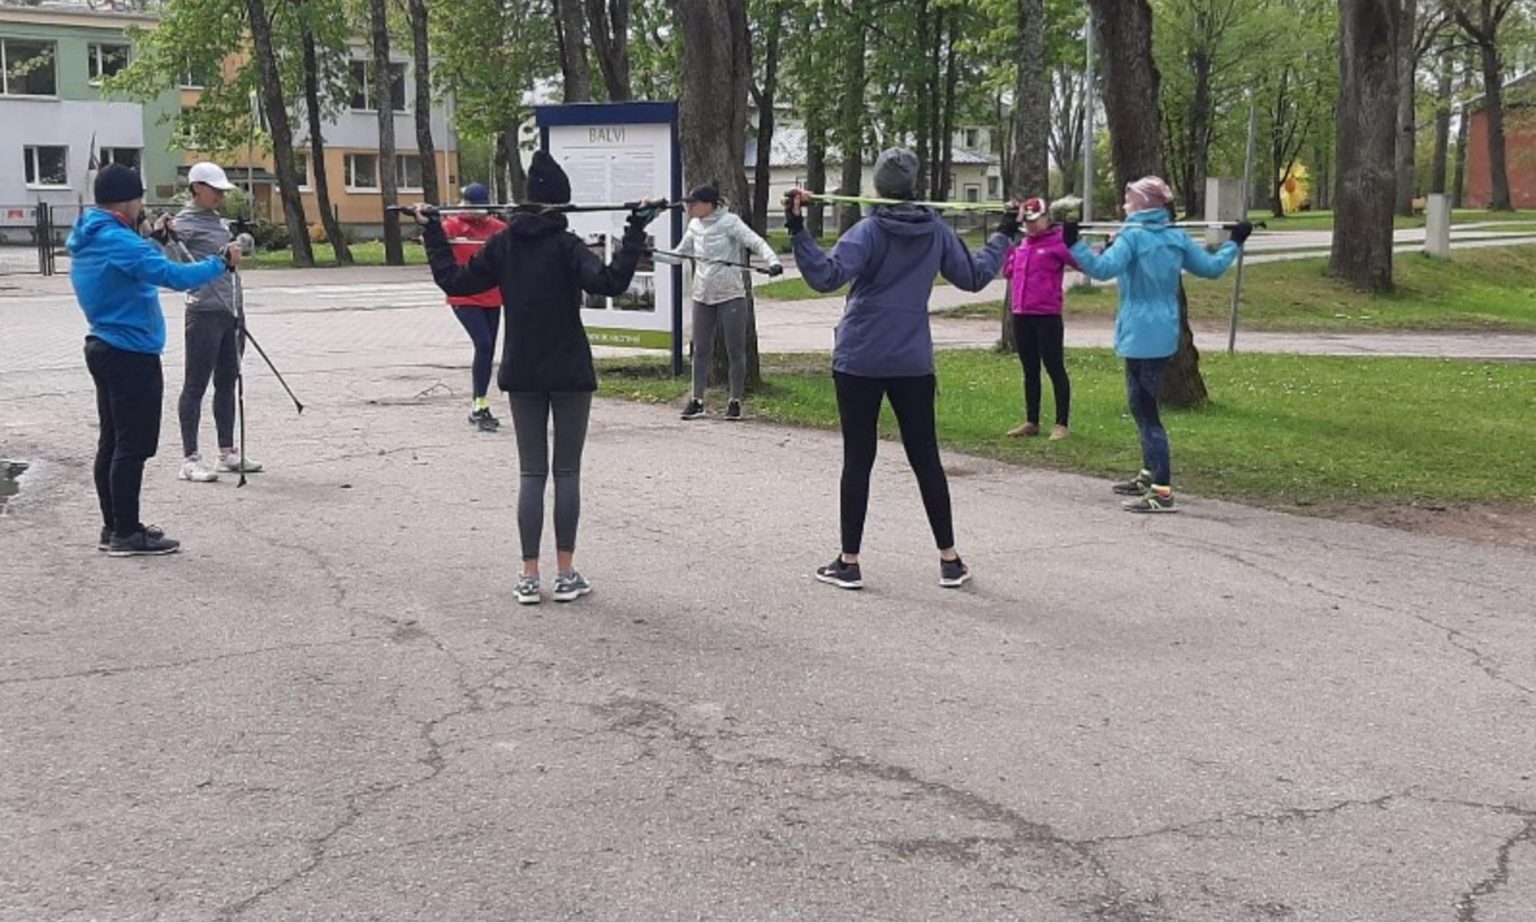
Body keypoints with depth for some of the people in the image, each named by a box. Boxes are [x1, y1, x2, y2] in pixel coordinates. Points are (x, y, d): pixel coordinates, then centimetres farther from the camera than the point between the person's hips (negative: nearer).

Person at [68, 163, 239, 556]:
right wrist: (221, 262, -15)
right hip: (132, 356, -10)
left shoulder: (86, 240, 10)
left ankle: (114, 527, 20)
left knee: (112, 443, 13)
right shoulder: (118, 241, -20)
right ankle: (126, 534, -1)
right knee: (133, 447, -5)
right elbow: (175, 276, -26)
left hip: (105, 350, 10)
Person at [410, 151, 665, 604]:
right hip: (570, 374, -3)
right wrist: (636, 233, -23)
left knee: (531, 473, 8)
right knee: (567, 472, 5)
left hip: (522, 375, 4)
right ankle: (566, 575, 8)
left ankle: (529, 576, 7)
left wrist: (432, 233, 18)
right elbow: (609, 281, -25)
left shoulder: (503, 244, 2)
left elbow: (454, 280, 7)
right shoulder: (566, 245, -11)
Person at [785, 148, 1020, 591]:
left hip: (859, 362, -3)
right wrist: (1004, 236, 27)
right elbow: (974, 276, 14)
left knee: (858, 460, 3)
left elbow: (826, 275, -22)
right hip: (913, 362, 3)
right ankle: (949, 559, 14)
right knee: (925, 458, 10)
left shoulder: (869, 231, -9)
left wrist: (797, 230, -22)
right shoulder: (937, 231, 3)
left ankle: (849, 562, 7)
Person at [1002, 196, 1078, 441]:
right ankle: (1031, 422, 23)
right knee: (1030, 371, 14)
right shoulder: (1021, 244, 14)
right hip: (1021, 317, 7)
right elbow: (1008, 271, 22)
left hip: (1047, 317, -7)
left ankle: (1062, 424, 7)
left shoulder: (1057, 243, -7)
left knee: (1055, 369, 0)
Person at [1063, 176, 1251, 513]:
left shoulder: (1132, 236, -12)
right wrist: (1234, 243, 29)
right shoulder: (1177, 237, 7)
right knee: (1143, 406, 22)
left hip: (1140, 334, -8)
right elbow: (1212, 267, 14)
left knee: (1145, 410, -7)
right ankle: (1149, 475, 33)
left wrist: (1074, 245, -28)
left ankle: (1162, 492, -11)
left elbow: (1104, 267, -27)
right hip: (1165, 334, 8)